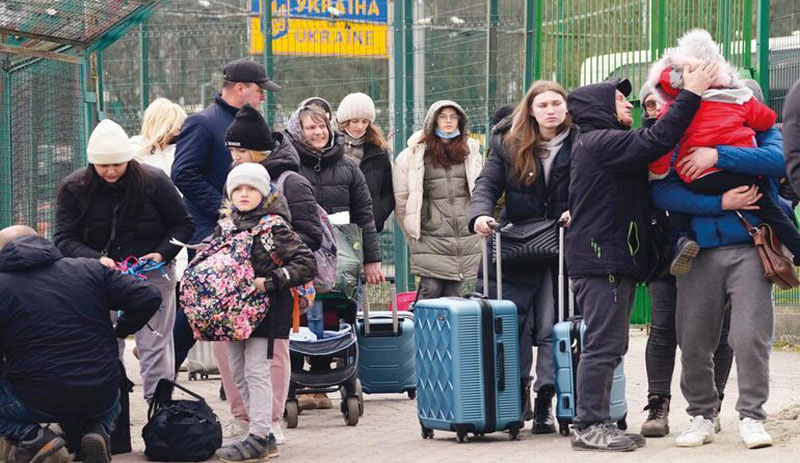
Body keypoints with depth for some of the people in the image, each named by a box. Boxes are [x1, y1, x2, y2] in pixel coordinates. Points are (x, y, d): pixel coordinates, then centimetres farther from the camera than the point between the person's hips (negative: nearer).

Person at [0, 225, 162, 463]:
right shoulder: (90, 269, 4)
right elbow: (149, 298, -1)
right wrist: (121, 330, 16)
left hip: (40, 403, -4)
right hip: (100, 399, 4)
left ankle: (31, 435, -4)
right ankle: (98, 430, 5)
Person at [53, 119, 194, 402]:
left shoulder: (153, 182, -6)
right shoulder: (73, 189, -3)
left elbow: (183, 225, 4)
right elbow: (64, 239, -6)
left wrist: (162, 253, -13)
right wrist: (96, 259, -23)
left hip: (152, 276, -1)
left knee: (154, 346, -2)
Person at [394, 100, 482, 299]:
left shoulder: (471, 152, 12)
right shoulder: (415, 154, 1)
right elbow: (401, 198, 2)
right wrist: (413, 233, 2)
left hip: (465, 238, 3)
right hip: (431, 236, -3)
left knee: (452, 294, 4)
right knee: (431, 290, -10)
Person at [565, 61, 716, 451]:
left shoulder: (597, 143, 24)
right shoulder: (601, 141, -12)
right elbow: (655, 141, -22)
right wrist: (690, 96, -18)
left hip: (611, 260, 11)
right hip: (602, 260, -11)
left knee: (607, 345, 13)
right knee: (603, 344, -10)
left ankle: (594, 422, 16)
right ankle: (589, 426, -9)